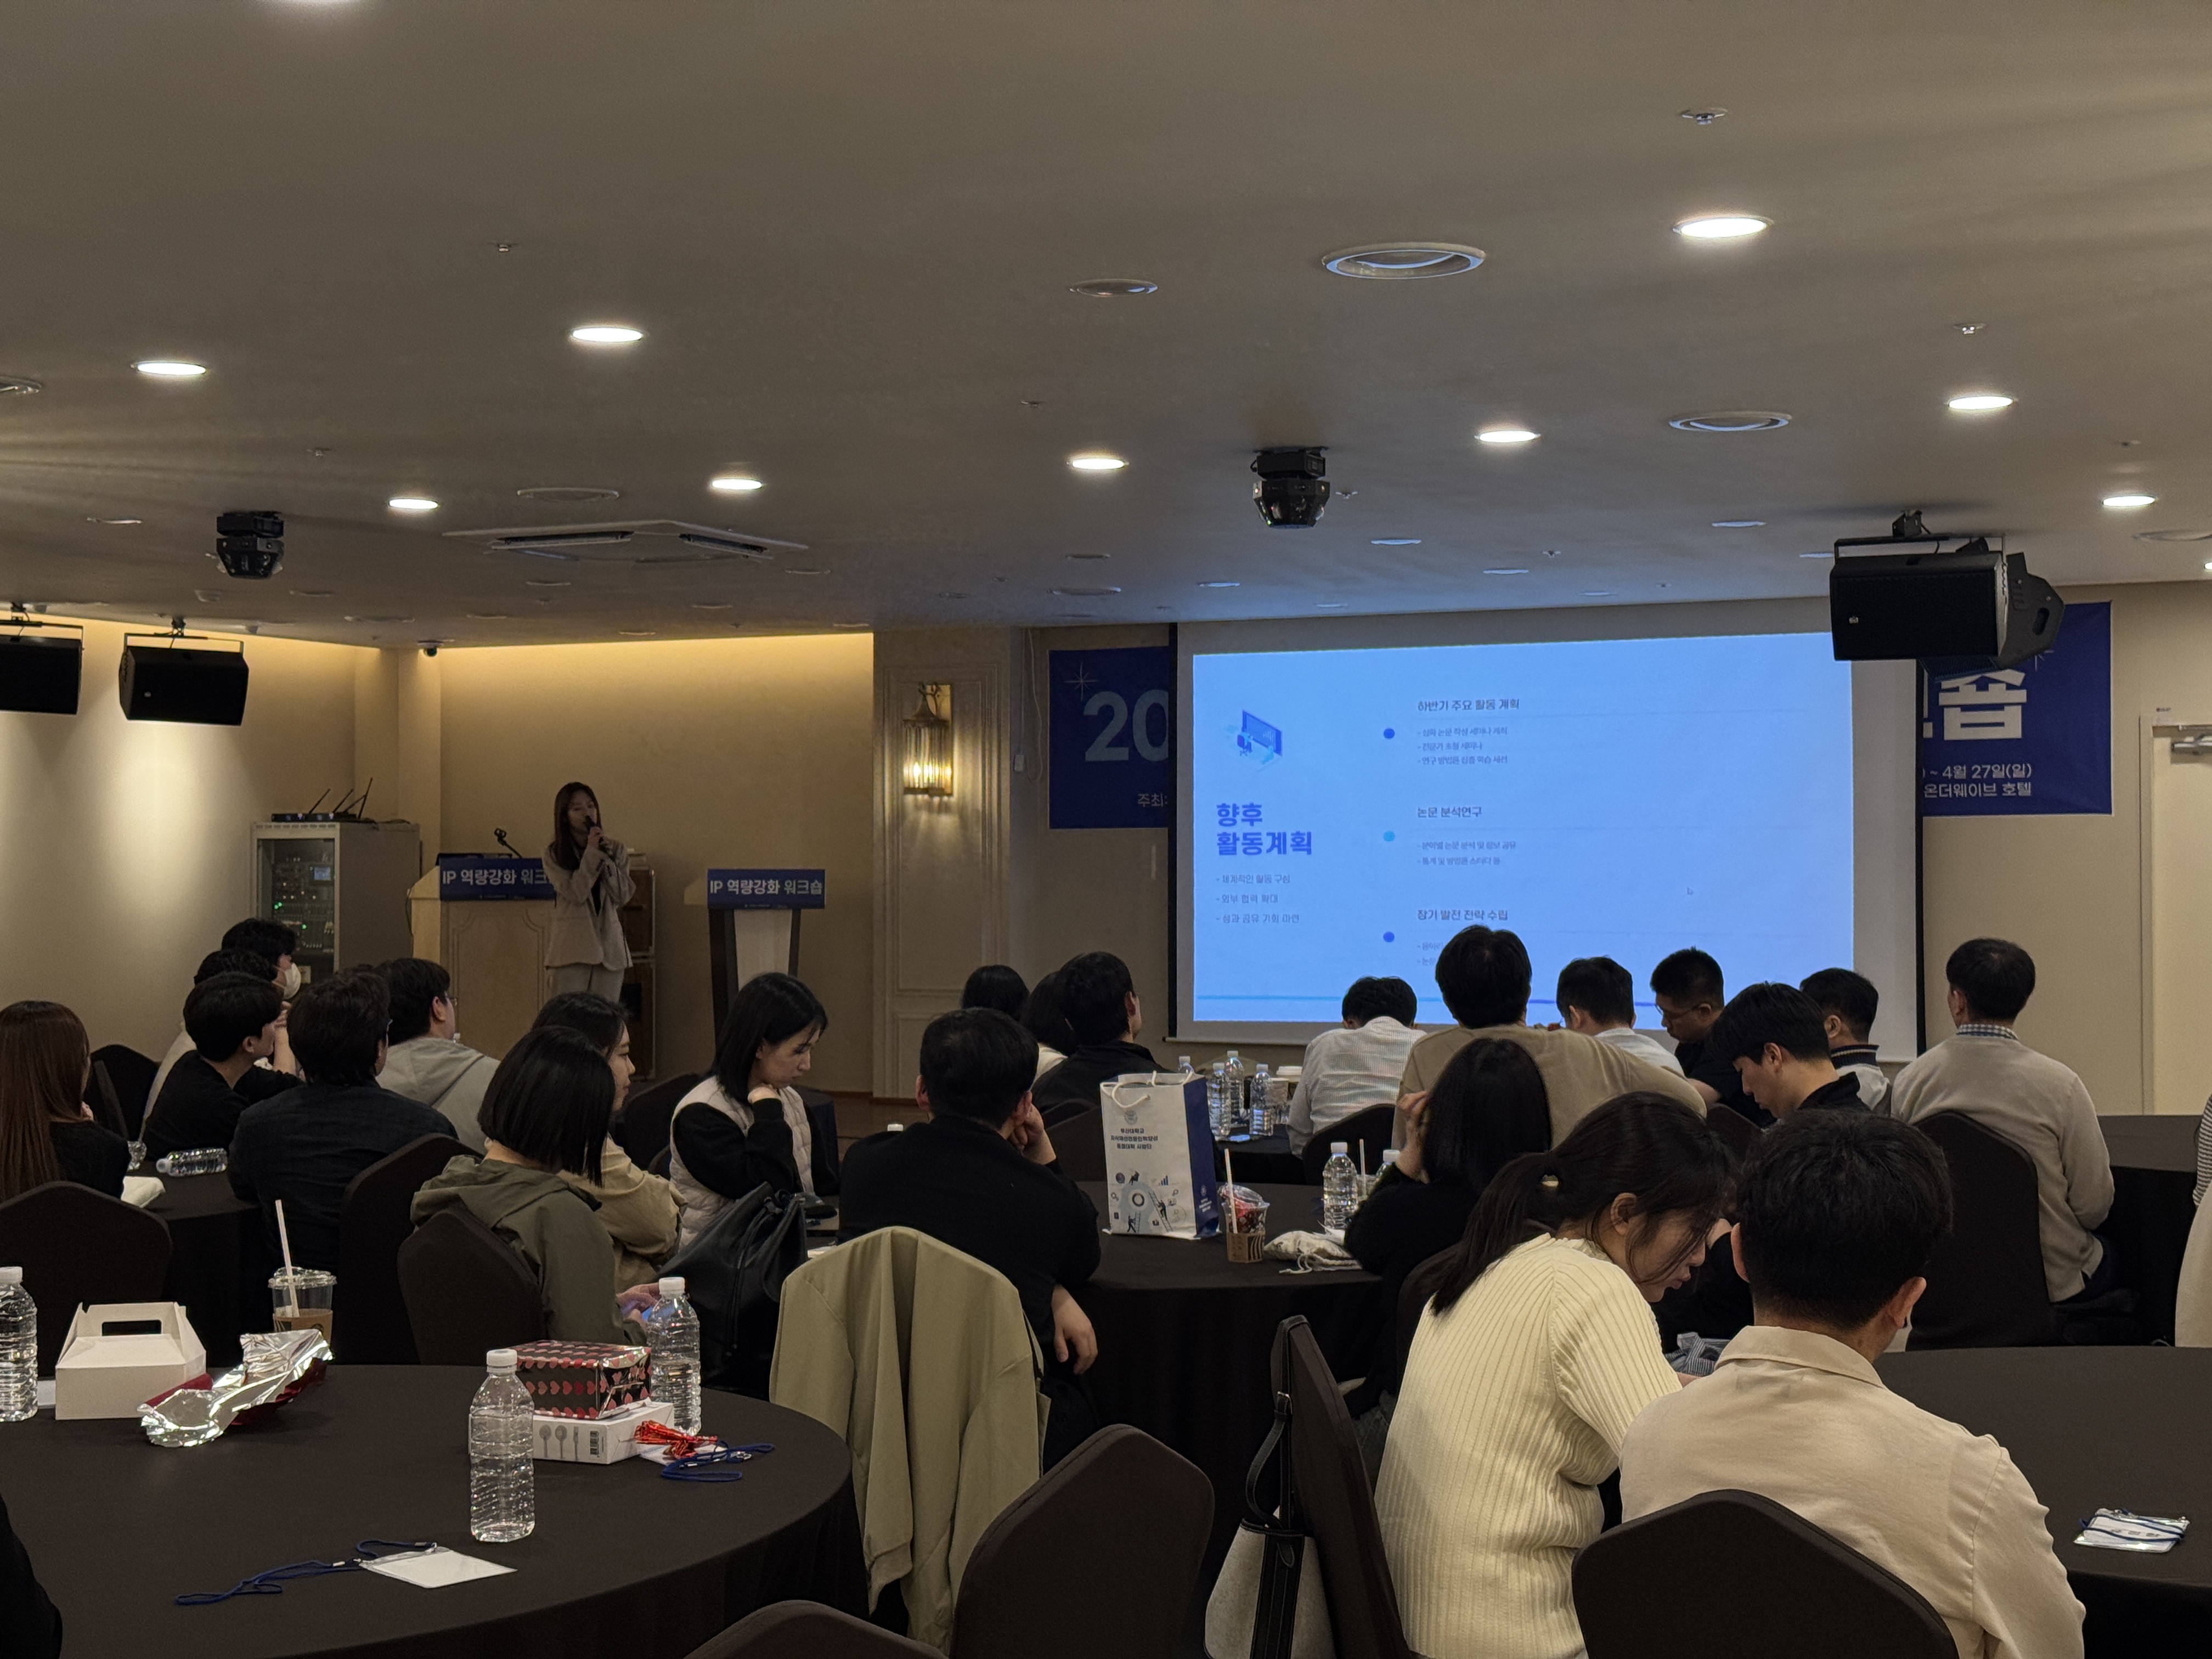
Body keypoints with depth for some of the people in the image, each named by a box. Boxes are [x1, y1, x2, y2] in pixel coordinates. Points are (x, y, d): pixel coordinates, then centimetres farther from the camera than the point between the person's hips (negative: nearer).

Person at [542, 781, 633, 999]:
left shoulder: (616, 850, 10)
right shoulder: (554, 854, 2)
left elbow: (622, 896, 0)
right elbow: (575, 893, -10)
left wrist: (607, 857, -7)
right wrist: (592, 853, -9)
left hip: (609, 946, 3)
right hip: (572, 947, -3)